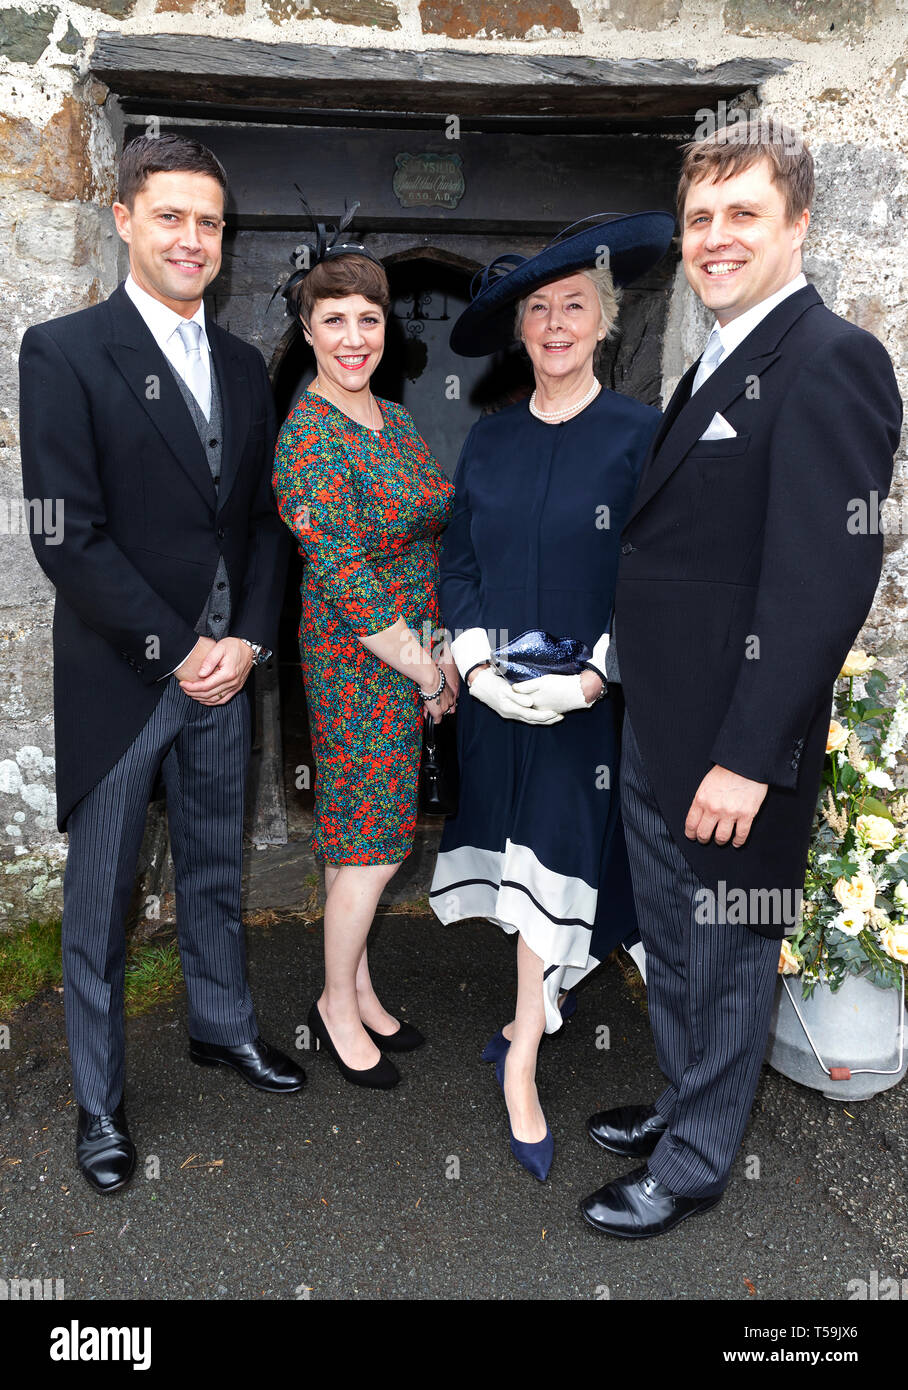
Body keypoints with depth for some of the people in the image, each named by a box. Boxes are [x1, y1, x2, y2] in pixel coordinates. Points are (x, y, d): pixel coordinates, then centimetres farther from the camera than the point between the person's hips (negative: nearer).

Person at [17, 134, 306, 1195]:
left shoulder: (243, 365, 11)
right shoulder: (64, 352, -8)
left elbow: (265, 518, 10)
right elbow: (68, 537, -14)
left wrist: (248, 640, -3)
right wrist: (175, 649, -14)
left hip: (226, 669, 5)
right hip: (118, 679, -5)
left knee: (216, 870, 19)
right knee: (99, 900, 8)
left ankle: (223, 1025, 40)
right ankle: (97, 1099, 26)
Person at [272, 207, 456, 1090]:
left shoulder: (394, 421, 10)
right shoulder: (308, 438, -17)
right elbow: (343, 581, -20)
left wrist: (442, 647, 5)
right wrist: (426, 670, -14)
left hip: (413, 652, 8)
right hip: (358, 662, -8)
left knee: (370, 835, 15)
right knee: (368, 839, 1)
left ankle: (360, 993, 30)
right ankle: (336, 1007, 22)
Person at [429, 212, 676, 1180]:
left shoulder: (640, 435, -6)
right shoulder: (490, 439, 6)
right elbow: (458, 566, 6)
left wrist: (589, 679, -17)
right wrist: (478, 667, -8)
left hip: (585, 698, -3)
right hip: (495, 695, 4)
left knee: (555, 871, 0)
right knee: (519, 865, 14)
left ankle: (521, 1064, 11)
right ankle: (546, 1001, 36)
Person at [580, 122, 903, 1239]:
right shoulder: (719, 361, 14)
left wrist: (748, 756, -24)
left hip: (733, 736, -9)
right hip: (658, 724, 9)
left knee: (725, 956, 10)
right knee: (669, 938, 23)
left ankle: (694, 1162, 31)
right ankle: (682, 1104, 44)